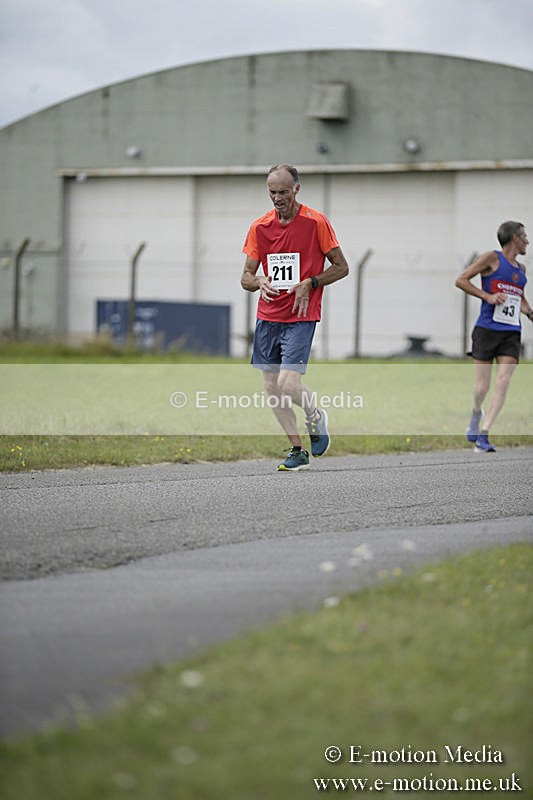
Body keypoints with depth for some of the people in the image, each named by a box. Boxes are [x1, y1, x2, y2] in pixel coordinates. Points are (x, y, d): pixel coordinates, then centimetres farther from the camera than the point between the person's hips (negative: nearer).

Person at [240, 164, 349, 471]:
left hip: (300, 318, -5)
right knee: (272, 387, 4)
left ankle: (316, 415, 15)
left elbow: (341, 267, 0)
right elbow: (246, 276, 9)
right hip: (267, 316, 5)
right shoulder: (260, 227, 5)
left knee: (288, 384, -17)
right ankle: (298, 451, 17)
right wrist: (258, 281, -14)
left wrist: (310, 284, -13)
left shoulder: (316, 222, -6)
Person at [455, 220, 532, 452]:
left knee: (503, 382, -14)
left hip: (511, 335, 5)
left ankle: (483, 436, -15)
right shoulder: (492, 258, 1)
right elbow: (461, 280, -3)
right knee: (482, 387, -5)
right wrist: (487, 296, -12)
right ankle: (476, 413, 31)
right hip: (487, 330, -5)